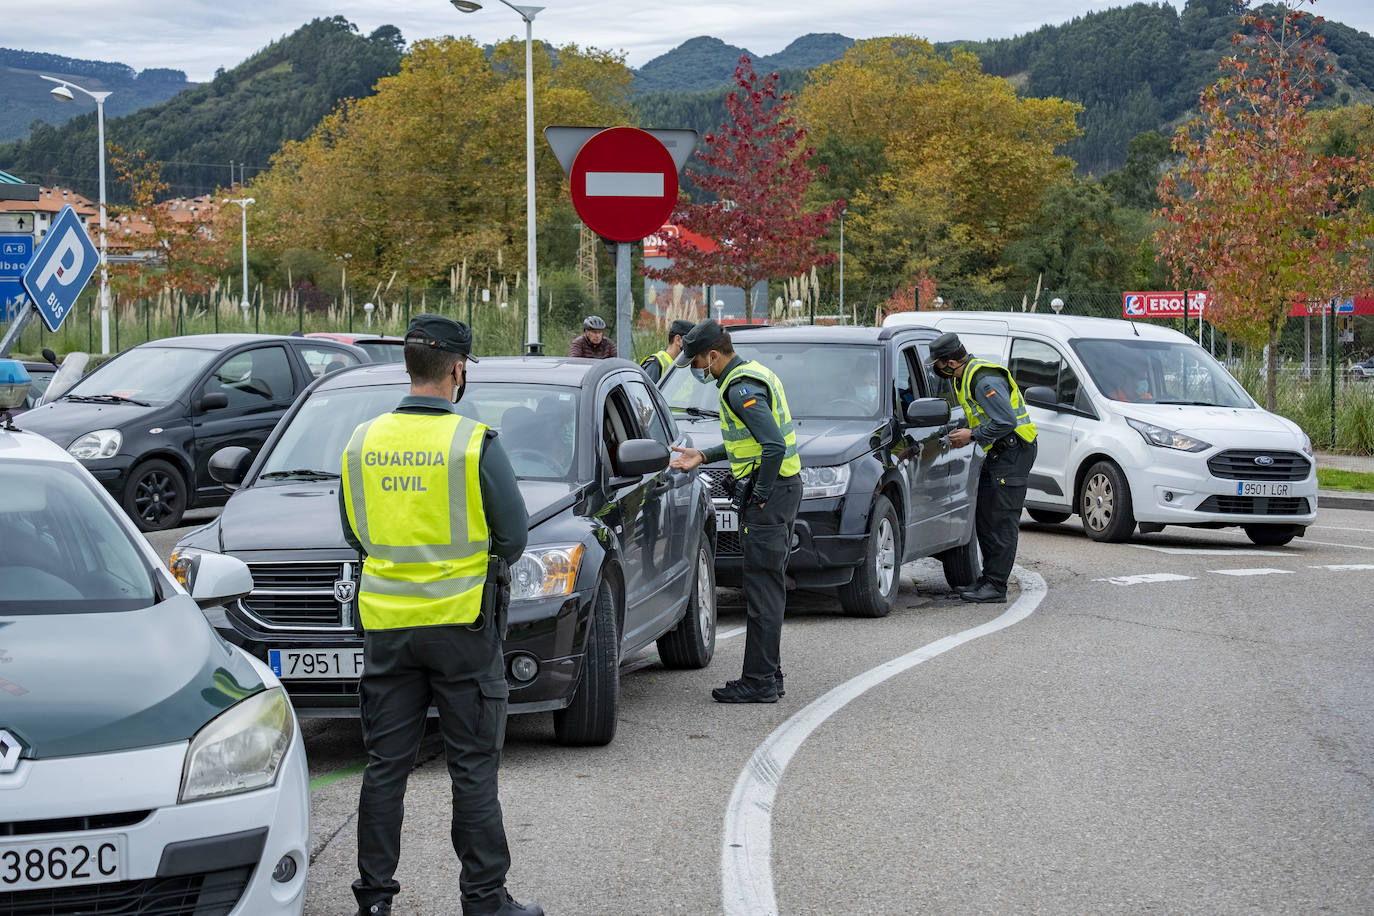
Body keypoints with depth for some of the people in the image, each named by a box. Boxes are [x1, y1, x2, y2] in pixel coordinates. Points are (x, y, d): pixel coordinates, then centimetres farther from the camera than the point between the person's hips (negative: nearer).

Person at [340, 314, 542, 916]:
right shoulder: (475, 443, -11)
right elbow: (514, 535, -4)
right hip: (461, 621, -4)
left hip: (386, 623, 4)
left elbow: (354, 534, 12)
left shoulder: (362, 442, 2)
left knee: (385, 764, 10)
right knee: (473, 766, 3)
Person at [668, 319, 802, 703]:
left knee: (762, 589, -7)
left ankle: (759, 682, -5)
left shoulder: (741, 388, -18)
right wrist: (703, 456, 22)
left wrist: (759, 498, -19)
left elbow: (774, 445, -27)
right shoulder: (754, 374, 15)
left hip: (768, 492, -11)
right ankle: (770, 675, 19)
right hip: (784, 486, 11)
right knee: (770, 588, 14)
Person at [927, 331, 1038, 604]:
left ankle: (996, 586, -10)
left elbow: (1006, 421, -27)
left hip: (1014, 452, -11)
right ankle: (989, 578, 19)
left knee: (1002, 520, -10)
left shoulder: (984, 381, -23)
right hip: (997, 452, 11)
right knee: (984, 518, 12)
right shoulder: (965, 377, 10)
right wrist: (965, 433, 8)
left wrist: (973, 435, -17)